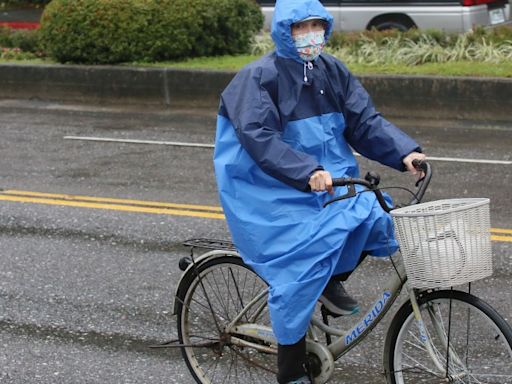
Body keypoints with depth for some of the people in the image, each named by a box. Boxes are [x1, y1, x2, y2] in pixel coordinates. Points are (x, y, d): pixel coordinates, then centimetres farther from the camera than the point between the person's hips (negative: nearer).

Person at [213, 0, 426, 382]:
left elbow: (365, 121, 2)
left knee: (377, 215, -22)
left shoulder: (333, 71, 7)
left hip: (329, 181, 6)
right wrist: (307, 172, -35)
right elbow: (259, 139, -23)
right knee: (299, 272, -18)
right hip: (274, 193, -5)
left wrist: (405, 152, -15)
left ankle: (331, 278, 4)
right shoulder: (258, 77, -12)